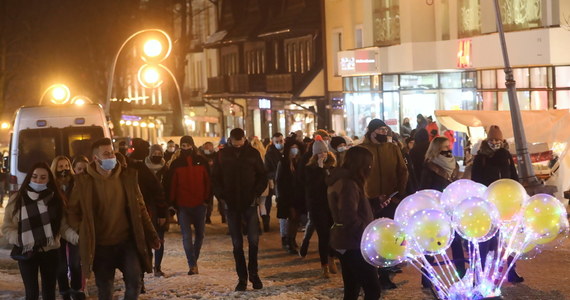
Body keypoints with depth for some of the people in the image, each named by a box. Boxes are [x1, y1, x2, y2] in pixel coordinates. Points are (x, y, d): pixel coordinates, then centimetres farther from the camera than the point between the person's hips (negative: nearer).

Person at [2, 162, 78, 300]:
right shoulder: (17, 199, -2)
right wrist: (22, 240, -18)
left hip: (51, 251, 2)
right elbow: (7, 228, -2)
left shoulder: (55, 199, 4)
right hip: (27, 253, -2)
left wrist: (77, 237, -17)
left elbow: (62, 226, 1)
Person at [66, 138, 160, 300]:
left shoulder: (128, 176, -2)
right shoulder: (84, 181, -6)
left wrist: (151, 236, 1)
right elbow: (72, 210, 5)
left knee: (134, 281, -11)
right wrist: (83, 232, -5)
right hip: (100, 245, -1)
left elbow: (140, 208, 3)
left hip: (127, 241, 1)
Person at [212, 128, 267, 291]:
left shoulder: (253, 153, 0)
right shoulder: (222, 155, 1)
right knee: (237, 243, 5)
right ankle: (242, 277, 12)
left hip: (249, 204, -1)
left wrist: (256, 194, -8)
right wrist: (222, 195, -9)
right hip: (232, 205, 1)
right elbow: (215, 179, 4)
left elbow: (262, 176, 4)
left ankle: (253, 273, 13)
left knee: (253, 240, -4)